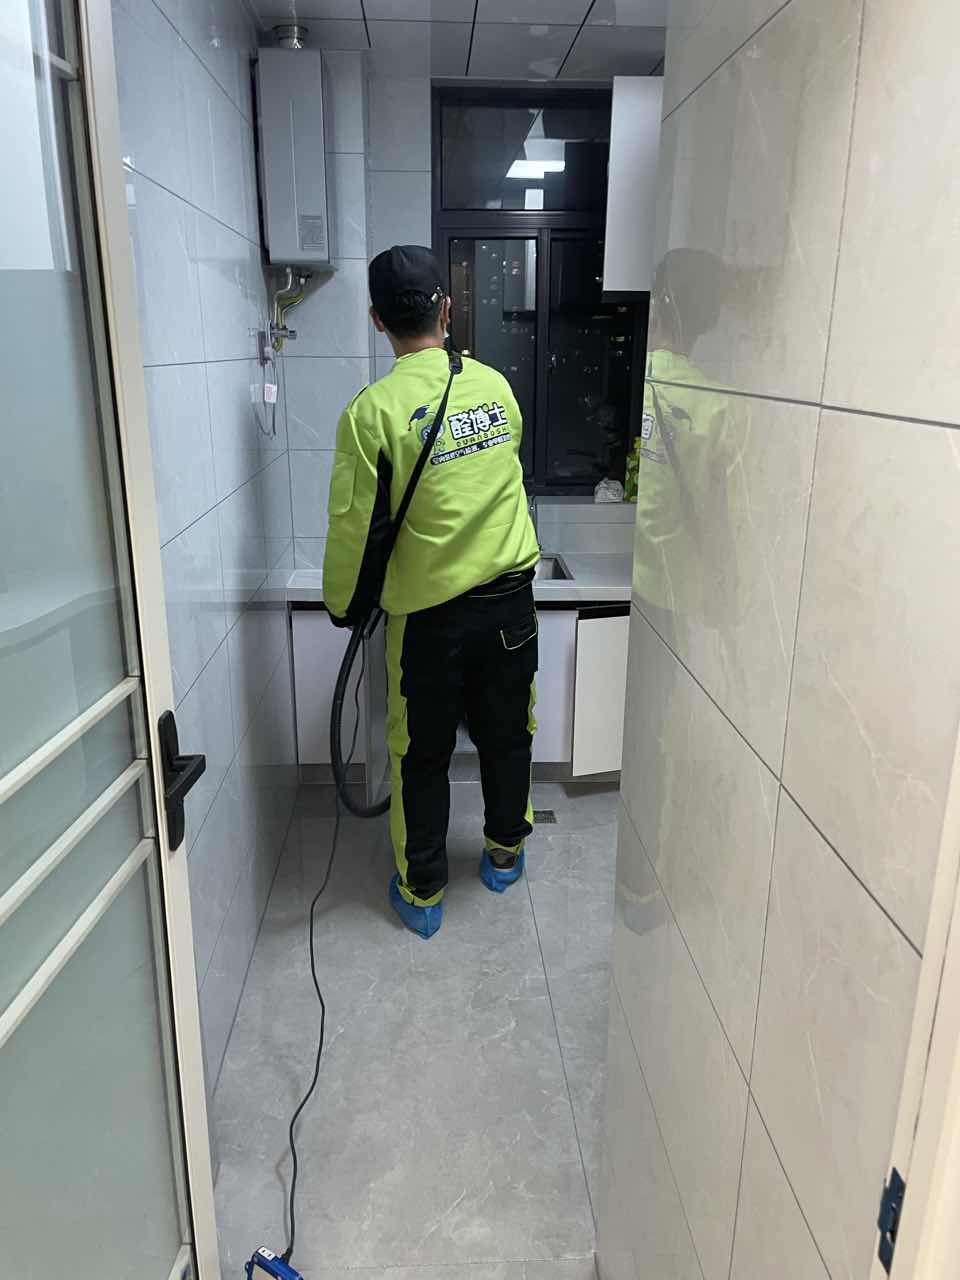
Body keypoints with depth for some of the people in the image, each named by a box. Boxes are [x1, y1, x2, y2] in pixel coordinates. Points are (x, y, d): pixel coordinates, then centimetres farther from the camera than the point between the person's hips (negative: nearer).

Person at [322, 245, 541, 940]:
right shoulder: (496, 384, -1)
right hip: (511, 597, 4)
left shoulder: (373, 411, -16)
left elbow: (358, 529, -13)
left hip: (429, 614, -4)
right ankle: (505, 853, 41)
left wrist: (346, 607, 4)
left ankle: (422, 893, 26)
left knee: (423, 756, 12)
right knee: (507, 734, 21)